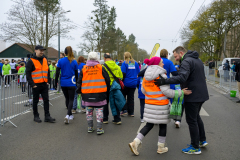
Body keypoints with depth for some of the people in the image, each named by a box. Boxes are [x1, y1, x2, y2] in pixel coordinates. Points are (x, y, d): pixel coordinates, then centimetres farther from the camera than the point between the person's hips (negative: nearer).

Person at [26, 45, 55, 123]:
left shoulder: (45, 60, 11)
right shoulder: (31, 61, -6)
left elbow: (48, 71, 18)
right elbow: (28, 73, -8)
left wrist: (48, 81, 8)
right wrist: (32, 84, -14)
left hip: (44, 84, 5)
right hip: (36, 85, -5)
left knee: (46, 100, 4)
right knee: (35, 101, 7)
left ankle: (47, 117, 11)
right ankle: (36, 116, 20)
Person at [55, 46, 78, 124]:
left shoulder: (60, 61, -2)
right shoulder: (74, 62, -3)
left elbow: (57, 73, -4)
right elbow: (76, 74, 4)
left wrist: (56, 83, 3)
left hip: (63, 83, 2)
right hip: (71, 83, -2)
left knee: (67, 99, 17)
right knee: (71, 99, 2)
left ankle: (70, 115, 28)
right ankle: (67, 115, -17)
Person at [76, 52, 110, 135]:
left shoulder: (84, 68, 4)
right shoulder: (101, 68, 0)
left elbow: (79, 81, 8)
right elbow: (107, 80, 3)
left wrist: (79, 91, 21)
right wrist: (107, 90, 16)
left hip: (87, 94, 2)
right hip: (99, 93, -2)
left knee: (89, 111, 13)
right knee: (99, 110, 3)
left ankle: (90, 127, 18)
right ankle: (99, 128, 3)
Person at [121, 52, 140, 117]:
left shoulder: (125, 63, -7)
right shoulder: (135, 63, 7)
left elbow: (123, 73, -14)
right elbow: (139, 73, 9)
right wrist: (137, 80, 19)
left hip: (126, 83, -4)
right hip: (134, 83, 4)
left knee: (123, 96, 12)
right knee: (131, 97, 12)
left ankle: (124, 110, 5)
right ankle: (131, 112, 16)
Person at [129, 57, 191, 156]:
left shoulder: (146, 76, 6)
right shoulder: (161, 75, -14)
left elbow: (143, 90, 12)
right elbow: (166, 91, -18)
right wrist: (181, 92, -11)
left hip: (149, 104, 6)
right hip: (161, 105, -6)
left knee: (149, 125, 14)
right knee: (163, 125, 11)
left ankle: (135, 142, 4)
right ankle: (161, 148, 22)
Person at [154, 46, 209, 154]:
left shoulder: (186, 61, -18)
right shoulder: (197, 60, 14)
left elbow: (182, 77, -34)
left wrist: (165, 81, -37)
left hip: (192, 96, -10)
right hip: (201, 94, 10)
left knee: (191, 120, 1)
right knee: (196, 117, 24)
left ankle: (195, 147, 11)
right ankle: (202, 140, 33)